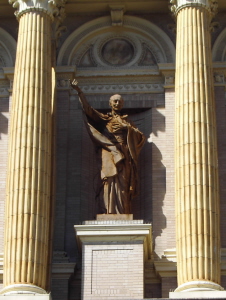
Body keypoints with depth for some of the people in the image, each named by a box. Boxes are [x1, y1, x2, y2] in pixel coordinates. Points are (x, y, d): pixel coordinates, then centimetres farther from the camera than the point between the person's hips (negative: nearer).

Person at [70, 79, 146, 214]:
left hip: (123, 156, 1)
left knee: (122, 187, -8)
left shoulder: (126, 121, 23)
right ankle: (108, 214, -19)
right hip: (108, 154, -1)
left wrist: (128, 128, -1)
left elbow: (141, 137, 14)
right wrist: (79, 91, -7)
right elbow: (88, 109, 3)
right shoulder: (104, 118, 17)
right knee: (109, 184, -13)